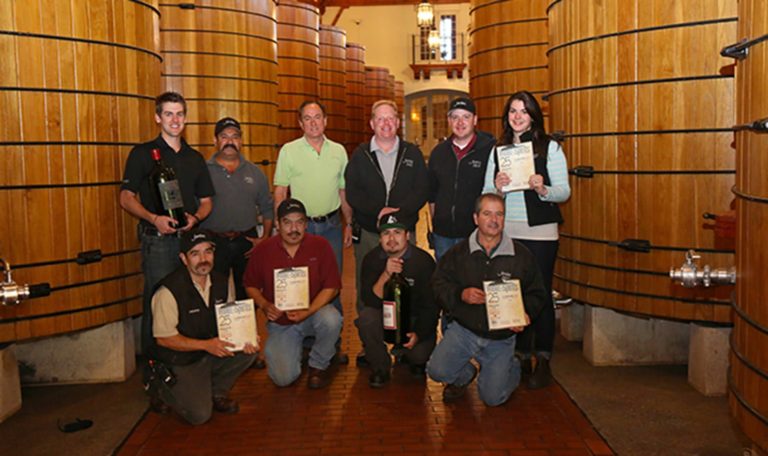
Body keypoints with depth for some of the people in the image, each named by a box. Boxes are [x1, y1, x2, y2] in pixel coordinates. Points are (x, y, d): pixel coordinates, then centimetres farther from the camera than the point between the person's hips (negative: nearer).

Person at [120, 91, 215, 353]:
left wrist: (195, 218, -6)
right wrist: (154, 218, -18)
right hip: (158, 239, -4)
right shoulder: (142, 154, 2)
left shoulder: (195, 158, 15)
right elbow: (126, 198, -2)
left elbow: (206, 200, 17)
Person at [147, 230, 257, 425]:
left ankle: (215, 393, 6)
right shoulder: (169, 291, -22)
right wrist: (206, 345, -27)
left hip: (212, 354, 6)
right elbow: (163, 338, -18)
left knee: (249, 350, -17)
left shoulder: (223, 283, -2)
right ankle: (161, 387, 12)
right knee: (200, 414, -16)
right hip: (179, 363, -5)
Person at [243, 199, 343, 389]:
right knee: (283, 378, -15)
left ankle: (319, 365, -4)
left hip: (314, 312, -1)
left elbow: (332, 286, -11)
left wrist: (308, 312, -25)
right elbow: (250, 285, 5)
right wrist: (264, 305, -16)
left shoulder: (320, 245, -11)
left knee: (332, 320, -37)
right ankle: (296, 348, 23)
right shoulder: (263, 250, -8)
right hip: (280, 322, 1)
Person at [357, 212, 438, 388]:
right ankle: (380, 368, -5)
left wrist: (418, 334, -21)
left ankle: (414, 360, 16)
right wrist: (386, 274, -33)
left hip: (415, 320, -1)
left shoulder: (423, 260, -12)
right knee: (366, 317, -30)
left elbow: (431, 305, -9)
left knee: (420, 354, -26)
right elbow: (369, 301, -18)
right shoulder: (372, 259, -8)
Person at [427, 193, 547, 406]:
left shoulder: (521, 255, 0)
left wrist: (526, 313, -14)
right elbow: (439, 284, 0)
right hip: (463, 328, 1)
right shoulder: (458, 252, 0)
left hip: (501, 337, -1)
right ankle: (464, 375, 19)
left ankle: (511, 367, 32)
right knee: (437, 371, -18)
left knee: (493, 398, -4)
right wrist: (461, 294, -19)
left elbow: (536, 294, 5)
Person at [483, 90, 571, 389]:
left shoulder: (549, 147, 1)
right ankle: (521, 357, 20)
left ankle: (543, 361, 12)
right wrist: (497, 187, -11)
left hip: (540, 232, -3)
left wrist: (542, 189, -22)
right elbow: (485, 196, 11)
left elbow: (564, 192, -3)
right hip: (506, 232, 3)